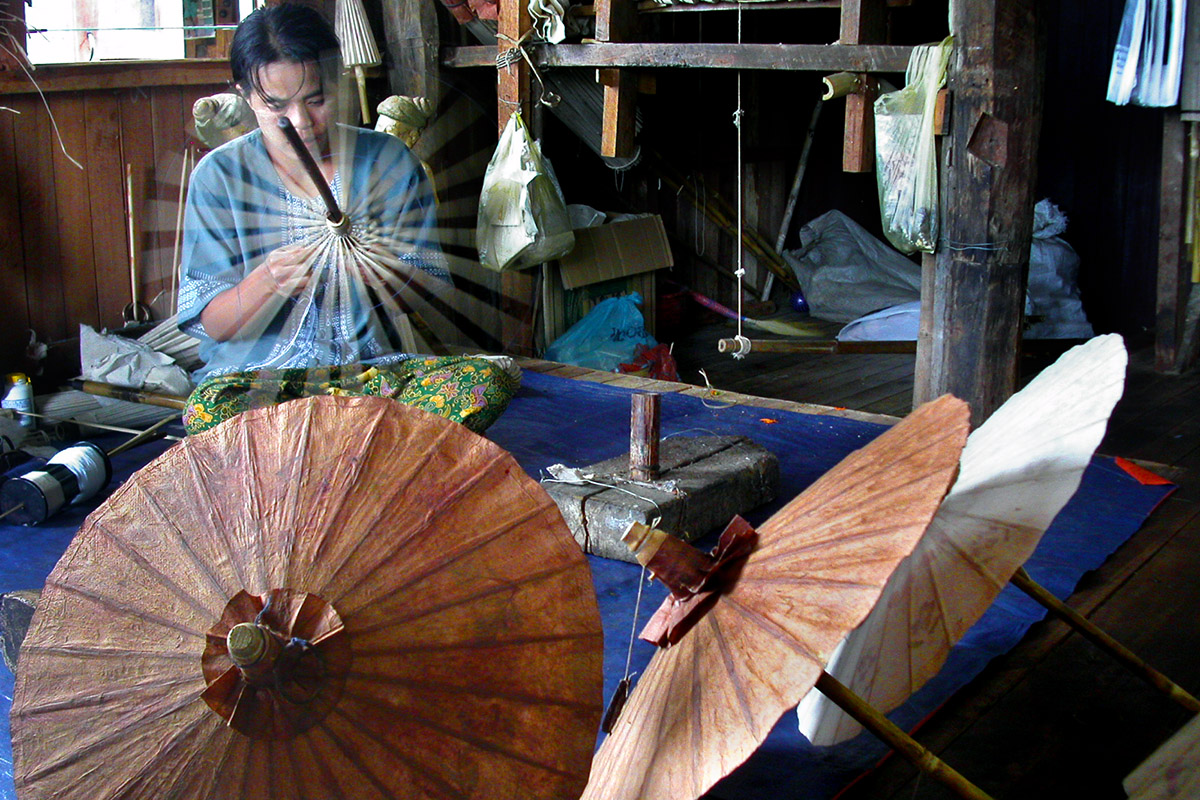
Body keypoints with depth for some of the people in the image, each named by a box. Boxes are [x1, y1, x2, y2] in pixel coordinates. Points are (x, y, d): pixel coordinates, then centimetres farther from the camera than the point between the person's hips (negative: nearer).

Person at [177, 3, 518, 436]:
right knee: (208, 409, -36)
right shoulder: (219, 175, 1)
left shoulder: (390, 161, 4)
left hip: (375, 365, 2)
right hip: (261, 371, -1)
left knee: (491, 378, -27)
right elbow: (209, 323, -2)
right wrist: (267, 282, -23)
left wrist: (382, 273, -19)